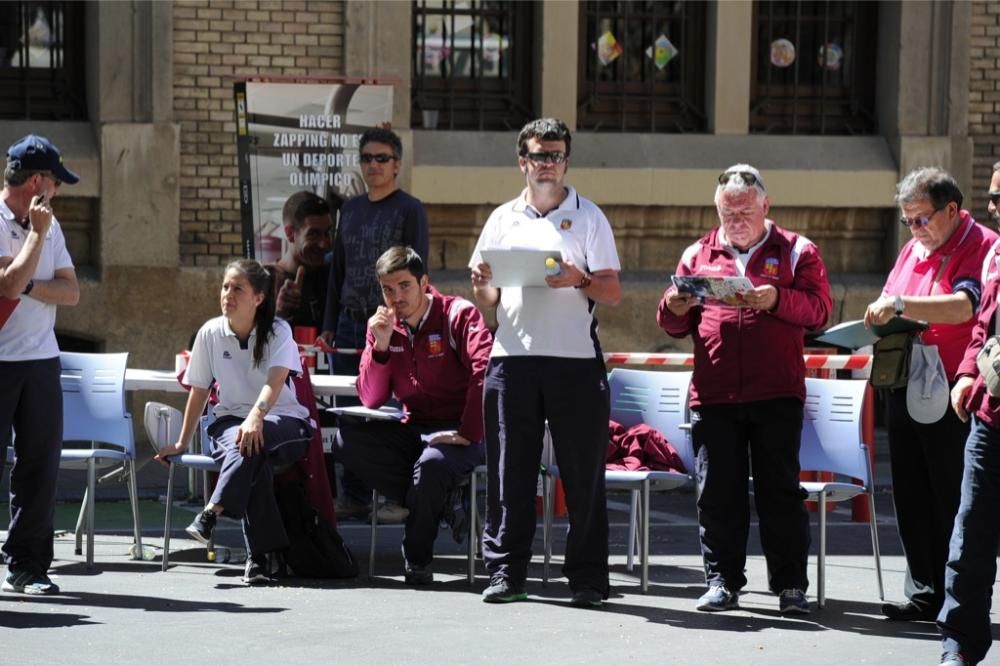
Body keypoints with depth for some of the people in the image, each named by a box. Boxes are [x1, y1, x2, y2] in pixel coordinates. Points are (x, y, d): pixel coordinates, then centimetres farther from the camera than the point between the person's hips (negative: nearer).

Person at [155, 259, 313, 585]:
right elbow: (199, 391, 7)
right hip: (231, 420, 2)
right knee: (243, 444, -36)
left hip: (284, 423, -2)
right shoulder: (211, 333, 1)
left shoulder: (278, 331, -6)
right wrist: (182, 443, 7)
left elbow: (276, 381, -23)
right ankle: (260, 554, -43)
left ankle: (211, 514, -43)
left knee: (253, 440, -40)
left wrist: (256, 417, -42)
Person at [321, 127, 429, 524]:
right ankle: (353, 495, 13)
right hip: (350, 325, 6)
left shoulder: (410, 210, -2)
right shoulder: (351, 210, 16)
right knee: (350, 413, 6)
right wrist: (329, 324, 14)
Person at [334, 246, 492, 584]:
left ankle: (417, 562, -15)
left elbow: (485, 372, -22)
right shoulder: (384, 326, 7)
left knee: (432, 463, -38)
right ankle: (437, 502, -15)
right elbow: (371, 400, 3)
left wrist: (468, 434, -26)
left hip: (457, 433, -6)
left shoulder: (458, 315, -9)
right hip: (413, 431, 6)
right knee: (347, 440, -18)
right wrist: (380, 345, -11)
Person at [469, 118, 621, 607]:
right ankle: (506, 571, 8)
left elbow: (613, 294, 2)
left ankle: (588, 577, 2)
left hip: (574, 359, -2)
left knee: (583, 471, -2)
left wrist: (580, 280, -17)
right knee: (509, 470, 2)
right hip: (512, 355, 2)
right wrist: (480, 284, -6)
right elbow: (488, 299, 16)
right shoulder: (502, 219, 15)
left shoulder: (588, 217, 7)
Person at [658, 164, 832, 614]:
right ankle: (722, 581, 11)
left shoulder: (797, 252, 7)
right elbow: (674, 326, 17)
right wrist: (674, 309, -6)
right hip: (712, 395, 3)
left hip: (777, 393, -3)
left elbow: (818, 309, -6)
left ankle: (791, 585, 6)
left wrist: (777, 299, -22)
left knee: (780, 490, 0)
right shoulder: (698, 255, 16)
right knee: (717, 492, 3)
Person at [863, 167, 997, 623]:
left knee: (955, 502, -3)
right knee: (912, 499, 9)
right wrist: (885, 319, 1)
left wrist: (901, 305, -29)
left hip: (952, 397, -8)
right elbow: (888, 304, 24)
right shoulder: (912, 250, 17)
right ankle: (923, 594, 16)